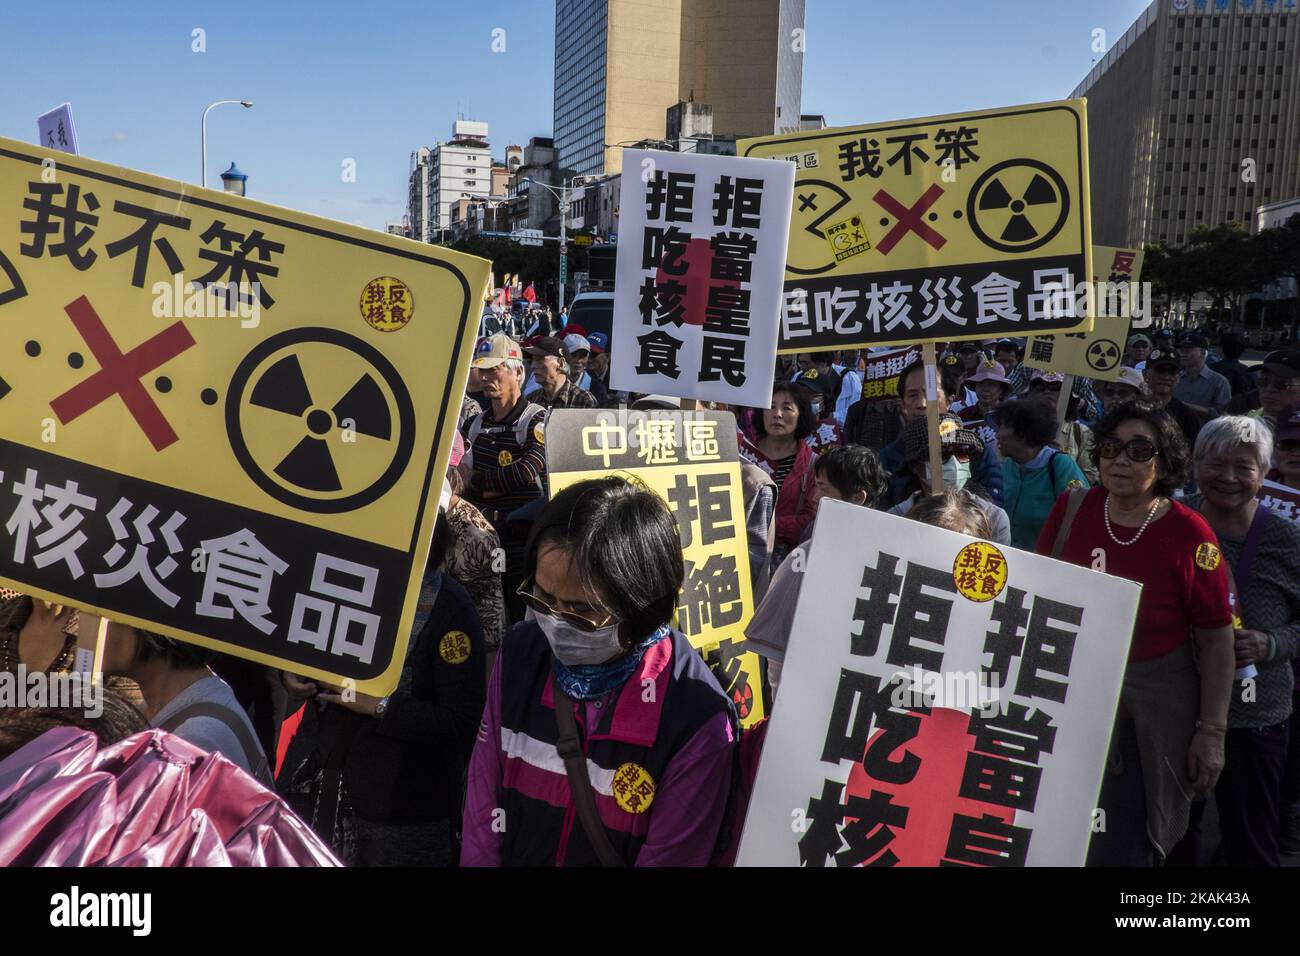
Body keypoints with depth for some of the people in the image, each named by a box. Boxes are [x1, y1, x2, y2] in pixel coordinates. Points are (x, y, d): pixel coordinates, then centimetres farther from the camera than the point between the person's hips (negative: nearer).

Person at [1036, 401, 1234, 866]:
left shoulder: (1190, 535, -14)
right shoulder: (1072, 508, -6)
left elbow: (1216, 640, -7)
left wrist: (1212, 731, -6)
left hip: (1151, 712, -3)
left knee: (1121, 848, 7)